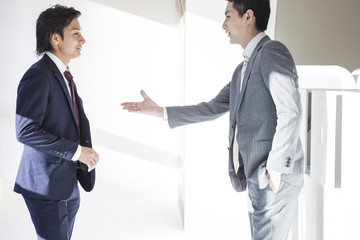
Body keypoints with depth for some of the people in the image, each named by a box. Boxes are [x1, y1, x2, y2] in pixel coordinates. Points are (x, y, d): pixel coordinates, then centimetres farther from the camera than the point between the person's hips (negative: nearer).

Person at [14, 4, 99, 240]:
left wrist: (87, 151, -6)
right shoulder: (38, 76, -17)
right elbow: (26, 131, -24)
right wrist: (75, 151, -22)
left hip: (69, 184, 9)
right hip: (46, 186, -9)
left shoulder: (65, 77, 13)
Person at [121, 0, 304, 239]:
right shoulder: (243, 69, 19)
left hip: (274, 177, -9)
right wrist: (158, 111, 19)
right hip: (257, 177, 9)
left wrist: (276, 167, -19)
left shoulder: (272, 52, -10)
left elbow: (290, 112, -18)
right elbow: (212, 108, 21)